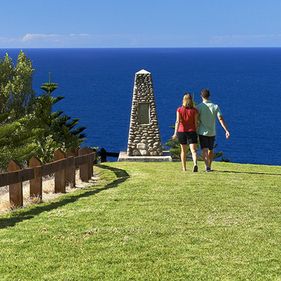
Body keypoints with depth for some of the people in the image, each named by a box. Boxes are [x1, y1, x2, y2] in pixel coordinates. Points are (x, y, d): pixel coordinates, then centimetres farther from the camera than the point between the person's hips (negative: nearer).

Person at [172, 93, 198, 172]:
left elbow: (178, 121, -11)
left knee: (183, 151, 14)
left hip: (181, 131, 1)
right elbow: (196, 123, -2)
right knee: (193, 150, -6)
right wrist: (197, 133, 10)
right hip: (192, 131, -1)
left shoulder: (179, 110, -3)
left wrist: (175, 133, -14)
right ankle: (195, 164, -31)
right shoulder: (194, 110, -3)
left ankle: (184, 168, 22)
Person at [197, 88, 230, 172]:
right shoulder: (215, 106, -1)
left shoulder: (199, 107, -7)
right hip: (212, 132, 3)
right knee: (211, 150, 18)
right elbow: (221, 119, -9)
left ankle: (207, 166, -26)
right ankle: (209, 166, 29)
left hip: (202, 132, -3)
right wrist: (226, 130, -11)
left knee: (204, 150, -6)